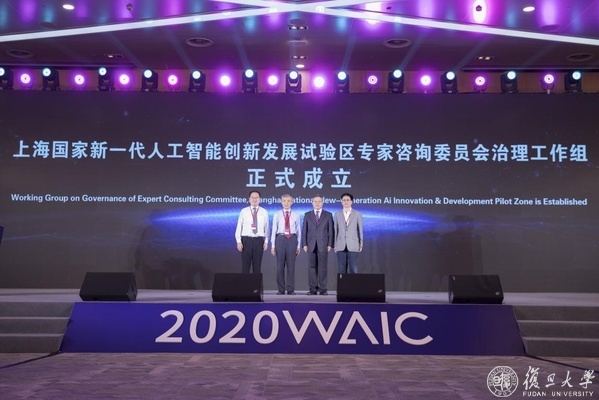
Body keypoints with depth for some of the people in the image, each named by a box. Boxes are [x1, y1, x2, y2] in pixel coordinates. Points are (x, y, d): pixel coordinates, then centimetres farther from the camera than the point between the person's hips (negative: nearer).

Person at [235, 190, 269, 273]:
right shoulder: (244, 211, 2)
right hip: (246, 240, 0)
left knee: (257, 266, 6)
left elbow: (266, 228, 2)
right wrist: (239, 241, -5)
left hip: (259, 240, 1)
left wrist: (266, 242, -3)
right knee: (245, 266, 3)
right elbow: (239, 227, 1)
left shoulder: (264, 212, 4)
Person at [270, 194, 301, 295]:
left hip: (292, 239, 0)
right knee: (280, 266, 3)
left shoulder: (295, 215, 5)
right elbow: (274, 230, 4)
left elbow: (298, 231, 6)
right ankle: (281, 289, 11)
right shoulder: (277, 215, 4)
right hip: (280, 239, 0)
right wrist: (273, 245, 0)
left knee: (291, 266, 1)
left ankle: (291, 289, 8)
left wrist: (298, 246, 3)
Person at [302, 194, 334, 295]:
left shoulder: (328, 215, 6)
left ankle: (322, 288, 3)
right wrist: (304, 244, -1)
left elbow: (331, 231, 3)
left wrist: (330, 244, -4)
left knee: (322, 267, 0)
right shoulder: (307, 215, 10)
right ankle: (313, 288, 5)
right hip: (311, 245, 1)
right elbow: (304, 230, 7)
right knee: (312, 267, 2)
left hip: (323, 245, -1)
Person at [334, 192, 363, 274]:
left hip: (353, 246, -1)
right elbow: (335, 230, 7)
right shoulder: (337, 214, 7)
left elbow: (360, 230, 5)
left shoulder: (357, 214, 4)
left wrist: (361, 244, 2)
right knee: (341, 269, 2)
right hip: (341, 246, 1)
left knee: (353, 269, -2)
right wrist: (335, 244, 4)